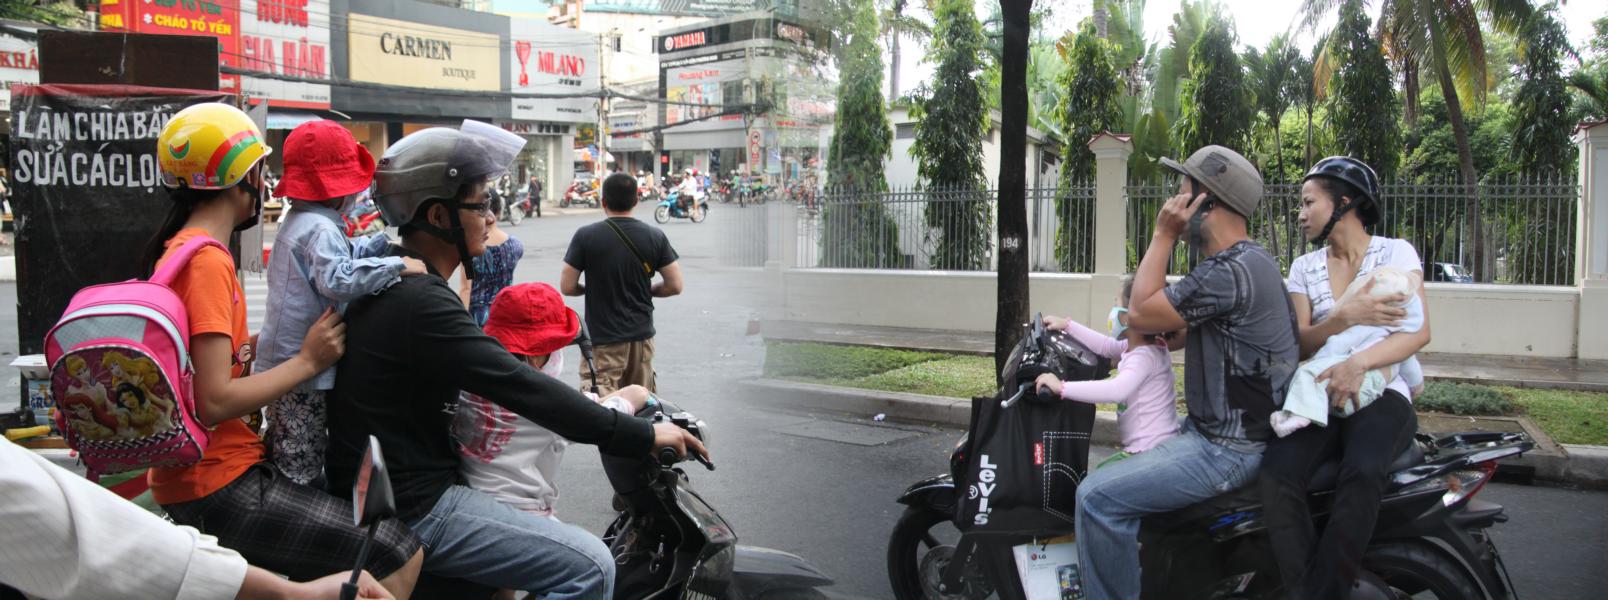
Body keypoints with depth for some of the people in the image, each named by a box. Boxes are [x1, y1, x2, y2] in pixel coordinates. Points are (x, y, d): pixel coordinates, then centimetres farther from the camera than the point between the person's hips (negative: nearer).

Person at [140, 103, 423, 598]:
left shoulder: (176, 249, 14)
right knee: (400, 556, -14)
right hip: (220, 486, -11)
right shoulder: (208, 261, -18)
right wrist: (307, 361, -15)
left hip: (190, 477, 11)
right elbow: (215, 401, -24)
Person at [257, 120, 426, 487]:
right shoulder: (321, 229, -20)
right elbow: (338, 278, -37)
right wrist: (397, 265, -34)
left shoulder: (298, 221, 13)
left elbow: (345, 255, 24)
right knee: (299, 468, -2)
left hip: (284, 362, 10)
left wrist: (384, 242, 14)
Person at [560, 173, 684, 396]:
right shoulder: (655, 236, -3)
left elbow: (567, 287, -7)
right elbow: (675, 286, -2)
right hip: (642, 335, 4)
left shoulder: (586, 236, -10)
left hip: (602, 338, -3)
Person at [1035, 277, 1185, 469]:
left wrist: (1061, 387, -38)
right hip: (1151, 449, 10)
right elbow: (1106, 346, 24)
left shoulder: (1144, 356, -22)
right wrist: (1067, 325, 21)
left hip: (1151, 453, -10)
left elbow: (1116, 391, -38)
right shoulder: (1139, 346, 8)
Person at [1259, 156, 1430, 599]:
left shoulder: (1395, 252, 5)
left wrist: (1358, 362, -26)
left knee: (1362, 472, -37)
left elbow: (1419, 331, -8)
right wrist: (1348, 316, -15)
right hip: (1318, 395, 3)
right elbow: (1300, 343, 5)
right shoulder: (1304, 267, 16)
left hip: (1380, 393, -3)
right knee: (1275, 474, -29)